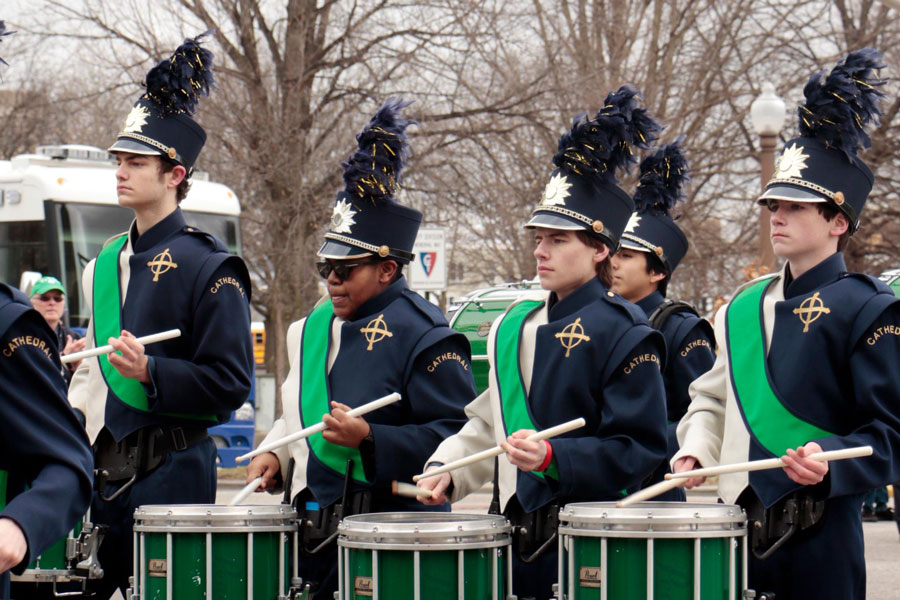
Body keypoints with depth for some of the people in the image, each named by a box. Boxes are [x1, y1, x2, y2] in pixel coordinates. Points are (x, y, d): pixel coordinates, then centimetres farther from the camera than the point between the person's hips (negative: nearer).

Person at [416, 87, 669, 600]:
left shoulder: (623, 331, -7)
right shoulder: (513, 327, 14)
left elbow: (640, 450, -12)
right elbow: (487, 424, 22)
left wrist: (554, 457, -23)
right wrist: (446, 471, 5)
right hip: (517, 537, 6)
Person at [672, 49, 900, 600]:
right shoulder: (744, 308, 14)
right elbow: (711, 398, 25)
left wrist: (830, 460, -25)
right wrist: (696, 451, 6)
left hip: (819, 536, -6)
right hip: (738, 518, 6)